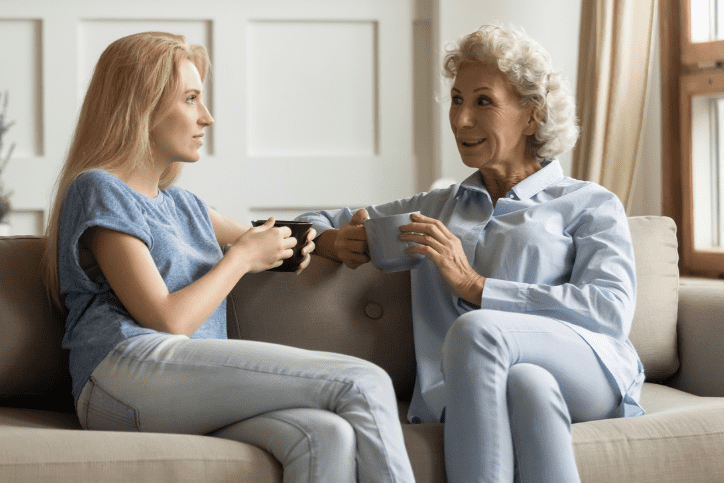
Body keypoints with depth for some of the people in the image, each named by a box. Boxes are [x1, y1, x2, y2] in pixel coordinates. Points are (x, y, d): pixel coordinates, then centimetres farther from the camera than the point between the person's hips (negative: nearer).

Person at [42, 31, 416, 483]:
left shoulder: (182, 205, 31)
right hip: (127, 375, -7)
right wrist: (242, 257, 6)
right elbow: (168, 320, -5)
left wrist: (295, 245, 22)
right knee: (364, 382, -20)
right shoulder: (100, 190, 5)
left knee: (328, 437, -27)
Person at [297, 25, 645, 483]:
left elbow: (611, 311, -2)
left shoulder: (591, 205, 17)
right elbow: (317, 222, 34)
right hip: (467, 387, 1)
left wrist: (474, 285, -7)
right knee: (525, 383, -37)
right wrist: (334, 242, 7)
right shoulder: (434, 209, 29)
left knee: (477, 330, -34)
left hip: (586, 369, -1)